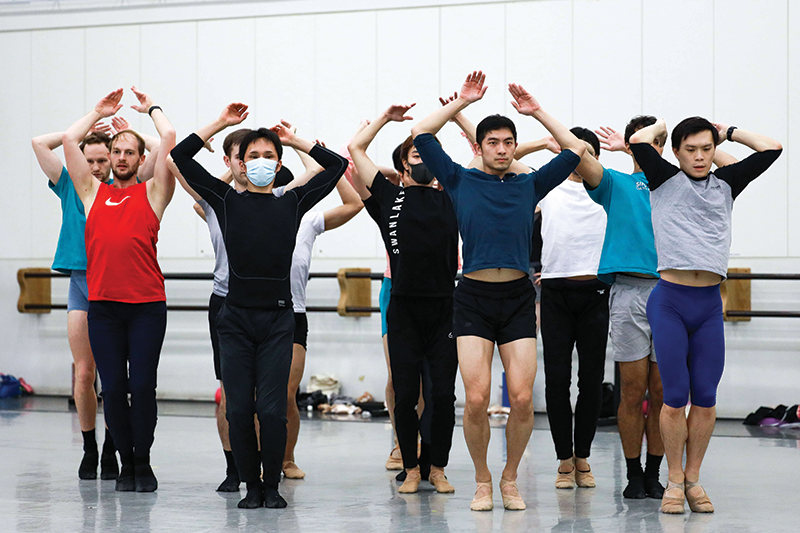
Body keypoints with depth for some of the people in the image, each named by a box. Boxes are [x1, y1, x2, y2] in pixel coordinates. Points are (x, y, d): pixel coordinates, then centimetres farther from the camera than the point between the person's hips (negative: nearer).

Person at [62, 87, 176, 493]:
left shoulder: (152, 193, 9)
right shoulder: (93, 192, 14)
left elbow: (169, 138, 3)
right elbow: (69, 140, 11)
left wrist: (151, 108, 17)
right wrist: (100, 112, 21)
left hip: (147, 306, -2)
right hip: (103, 306, 2)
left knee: (142, 386, -4)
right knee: (113, 388, 1)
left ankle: (143, 463, 10)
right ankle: (126, 463, 14)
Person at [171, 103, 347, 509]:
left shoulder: (292, 203, 10)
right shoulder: (227, 201, 8)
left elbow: (337, 166, 14)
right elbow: (181, 157, 7)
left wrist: (296, 141, 14)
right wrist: (221, 123, 8)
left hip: (277, 318, 0)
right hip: (236, 318, 0)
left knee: (271, 408, -7)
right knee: (238, 409, -1)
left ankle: (272, 485, 9)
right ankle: (251, 486, 12)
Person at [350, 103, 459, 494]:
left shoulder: (451, 200, 11)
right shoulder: (390, 197, 9)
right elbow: (355, 148, 11)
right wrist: (386, 117, 19)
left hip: (444, 308, 1)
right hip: (404, 309, -1)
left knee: (443, 394, 1)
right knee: (405, 394, 1)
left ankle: (438, 469, 13)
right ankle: (411, 469, 12)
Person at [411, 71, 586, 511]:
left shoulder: (529, 186, 12)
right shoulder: (460, 182, 8)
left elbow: (574, 149, 12)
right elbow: (421, 135, 4)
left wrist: (537, 112, 12)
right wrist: (462, 102, 6)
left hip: (518, 297, 1)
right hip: (474, 297, -1)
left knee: (522, 398, -7)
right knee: (476, 398, -10)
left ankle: (510, 479, 12)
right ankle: (482, 482, 9)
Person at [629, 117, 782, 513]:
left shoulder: (725, 185, 14)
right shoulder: (666, 180, 5)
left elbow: (770, 149, 9)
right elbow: (639, 142, -11)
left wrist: (728, 132, 17)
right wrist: (660, 126, 8)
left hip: (709, 305, 3)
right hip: (669, 302, -3)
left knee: (705, 398, 2)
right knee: (675, 397, -4)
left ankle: (693, 478, 15)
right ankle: (674, 480, 9)